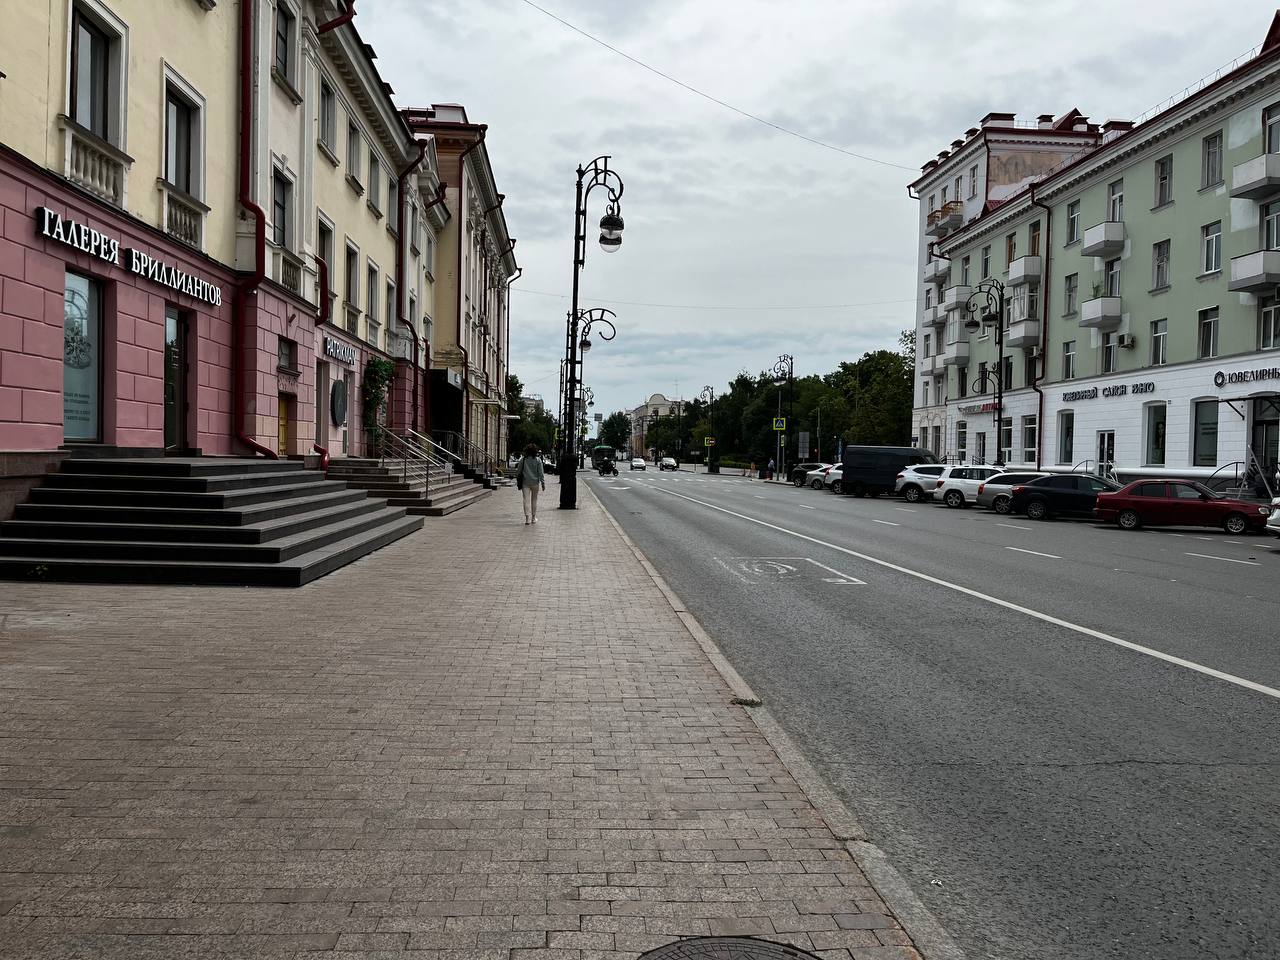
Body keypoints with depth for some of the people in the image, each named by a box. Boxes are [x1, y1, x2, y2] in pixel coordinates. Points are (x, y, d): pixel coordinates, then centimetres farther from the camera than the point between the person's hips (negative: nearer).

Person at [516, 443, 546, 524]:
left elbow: (518, 471, 3)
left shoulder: (523, 459, -1)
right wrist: (543, 483, -2)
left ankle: (527, 518, -8)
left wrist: (517, 480, 15)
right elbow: (540, 473, -7)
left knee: (526, 500, 0)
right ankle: (533, 518, 18)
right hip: (535, 482, 0)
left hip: (525, 482, 0)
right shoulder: (538, 460, -5)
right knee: (534, 500, 12)